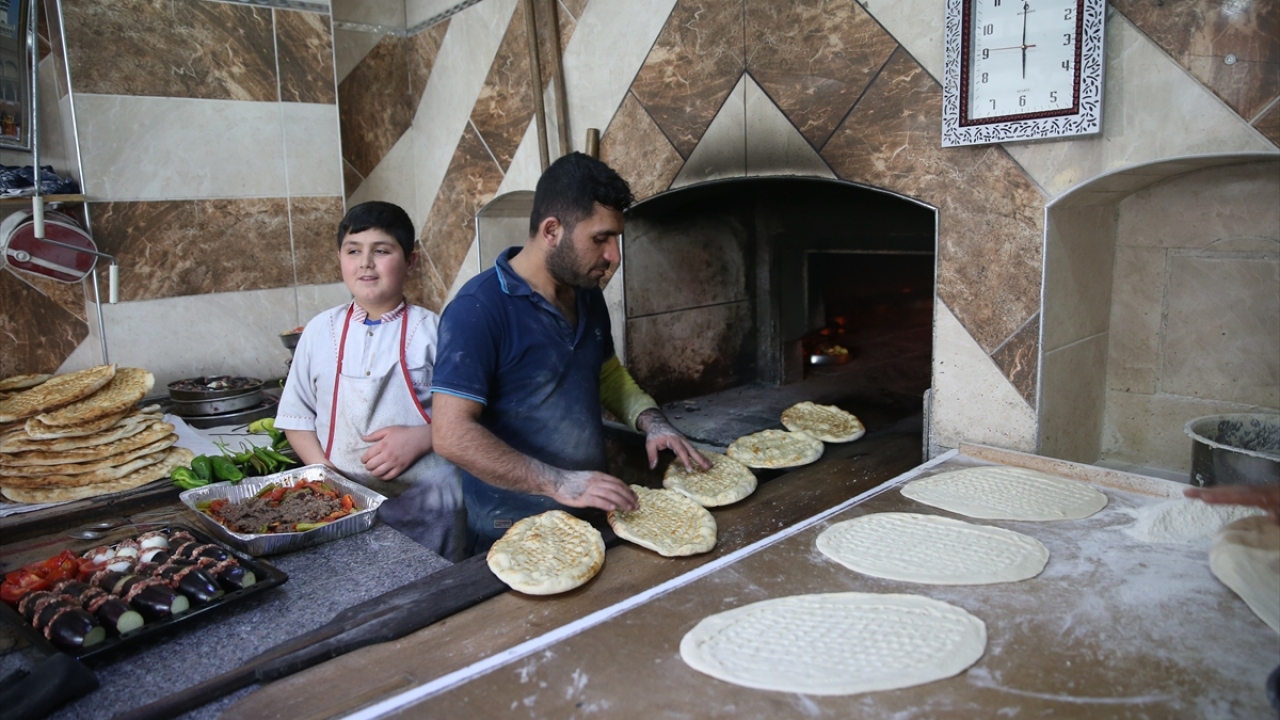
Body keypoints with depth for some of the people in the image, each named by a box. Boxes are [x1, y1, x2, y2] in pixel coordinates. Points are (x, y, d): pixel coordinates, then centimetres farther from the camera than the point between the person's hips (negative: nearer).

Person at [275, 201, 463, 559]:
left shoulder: (432, 331, -4)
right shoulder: (320, 330, 5)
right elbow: (296, 415, 9)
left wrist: (419, 438, -18)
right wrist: (325, 472, -4)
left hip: (423, 505, -2)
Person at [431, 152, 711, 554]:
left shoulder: (588, 296, 6)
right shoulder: (478, 309, -20)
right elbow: (452, 434, -24)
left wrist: (652, 423, 0)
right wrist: (560, 484, -28)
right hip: (512, 533, -7)